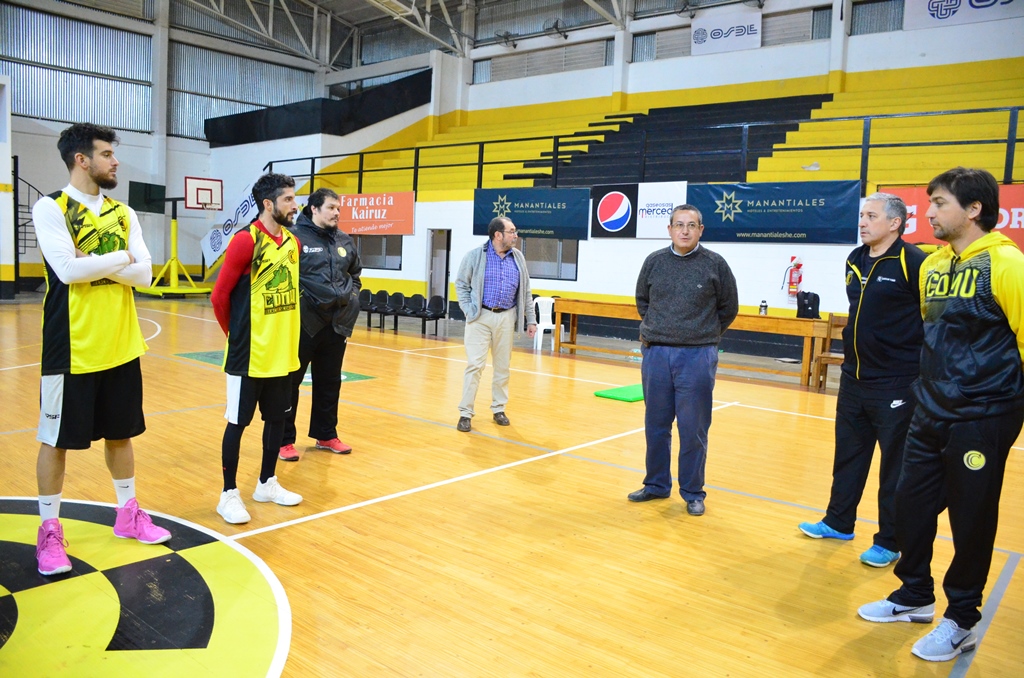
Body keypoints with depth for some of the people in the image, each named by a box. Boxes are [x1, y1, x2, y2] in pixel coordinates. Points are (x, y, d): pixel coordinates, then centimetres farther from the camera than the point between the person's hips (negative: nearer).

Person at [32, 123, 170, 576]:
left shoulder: (123, 213, 9)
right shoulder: (50, 208, -7)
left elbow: (145, 274, -2)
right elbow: (68, 269, -21)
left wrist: (93, 262, -14)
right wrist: (121, 257, -9)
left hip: (121, 347, 5)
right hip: (72, 350, -5)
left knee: (121, 433, 16)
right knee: (57, 440, 6)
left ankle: (128, 514, 31)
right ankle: (49, 531, 20)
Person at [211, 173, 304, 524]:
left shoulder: (293, 243, 7)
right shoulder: (246, 240, -14)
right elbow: (219, 296, -10)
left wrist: (285, 334, 12)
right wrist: (236, 334, 2)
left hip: (283, 353, 7)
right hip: (250, 354, -7)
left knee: (277, 418, 15)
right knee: (238, 422, 4)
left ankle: (267, 483, 31)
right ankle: (229, 494, 17)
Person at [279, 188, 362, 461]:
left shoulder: (345, 240, 12)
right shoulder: (295, 236, -8)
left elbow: (355, 273, 25)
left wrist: (351, 295, 12)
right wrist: (298, 296, -14)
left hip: (337, 323, 6)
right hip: (303, 323, -6)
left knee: (330, 383, 16)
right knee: (290, 382, 4)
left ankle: (326, 435, 30)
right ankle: (284, 440, 15)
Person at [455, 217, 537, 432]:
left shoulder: (518, 258, 7)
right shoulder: (475, 256, -4)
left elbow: (525, 291, 11)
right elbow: (461, 284, 3)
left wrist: (531, 319, 9)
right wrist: (469, 310, -7)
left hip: (506, 318, 4)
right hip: (480, 317, -4)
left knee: (503, 366, 10)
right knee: (475, 365, -6)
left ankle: (499, 409, 24)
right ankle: (466, 413, 1)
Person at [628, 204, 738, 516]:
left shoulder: (715, 264, -3)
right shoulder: (654, 261, 4)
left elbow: (728, 308, 7)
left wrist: (703, 336, 8)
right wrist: (655, 329, 12)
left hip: (697, 357, -3)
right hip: (655, 353, 3)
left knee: (693, 430, 4)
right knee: (656, 426, 12)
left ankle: (693, 493, 18)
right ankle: (656, 484, 27)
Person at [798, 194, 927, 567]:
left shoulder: (913, 263, -14)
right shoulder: (855, 261, 9)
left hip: (896, 385, -7)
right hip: (853, 379, 7)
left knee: (896, 465, 5)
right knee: (848, 455, 17)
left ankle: (890, 542, 18)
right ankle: (838, 523, 33)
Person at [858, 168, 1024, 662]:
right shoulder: (933, 265, 7)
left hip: (981, 417, -7)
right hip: (931, 412, 7)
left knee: (971, 519, 5)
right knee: (911, 503, 13)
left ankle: (961, 620, 23)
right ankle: (915, 596, 32)